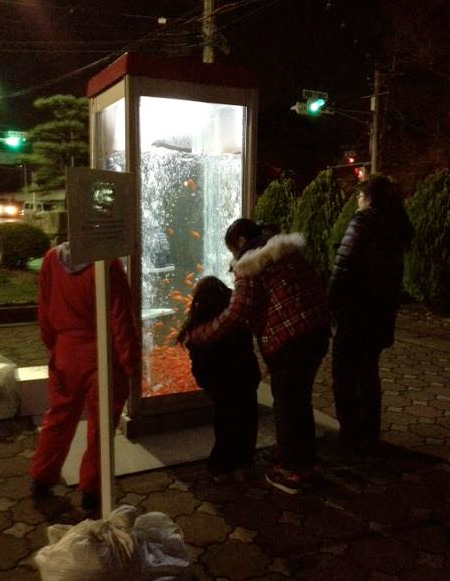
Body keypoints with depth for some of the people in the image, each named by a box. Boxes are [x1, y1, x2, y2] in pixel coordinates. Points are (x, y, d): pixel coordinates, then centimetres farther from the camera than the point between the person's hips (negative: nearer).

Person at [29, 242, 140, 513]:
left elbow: (44, 311, 5)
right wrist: (130, 361, -7)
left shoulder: (52, 259, -4)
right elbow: (121, 319, -17)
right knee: (100, 425, 9)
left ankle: (41, 479, 33)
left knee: (59, 417, 21)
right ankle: (92, 491, 20)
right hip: (102, 358, -5)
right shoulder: (107, 264, -20)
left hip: (65, 354, 5)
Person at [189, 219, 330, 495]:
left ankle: (291, 473, 20)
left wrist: (196, 335, -8)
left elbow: (235, 314, -16)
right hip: (318, 330, 8)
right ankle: (306, 464, 33)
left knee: (286, 405, 8)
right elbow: (316, 285, 19)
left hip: (288, 340, -8)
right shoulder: (290, 252, 17)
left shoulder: (251, 268, -9)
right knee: (302, 400, 21)